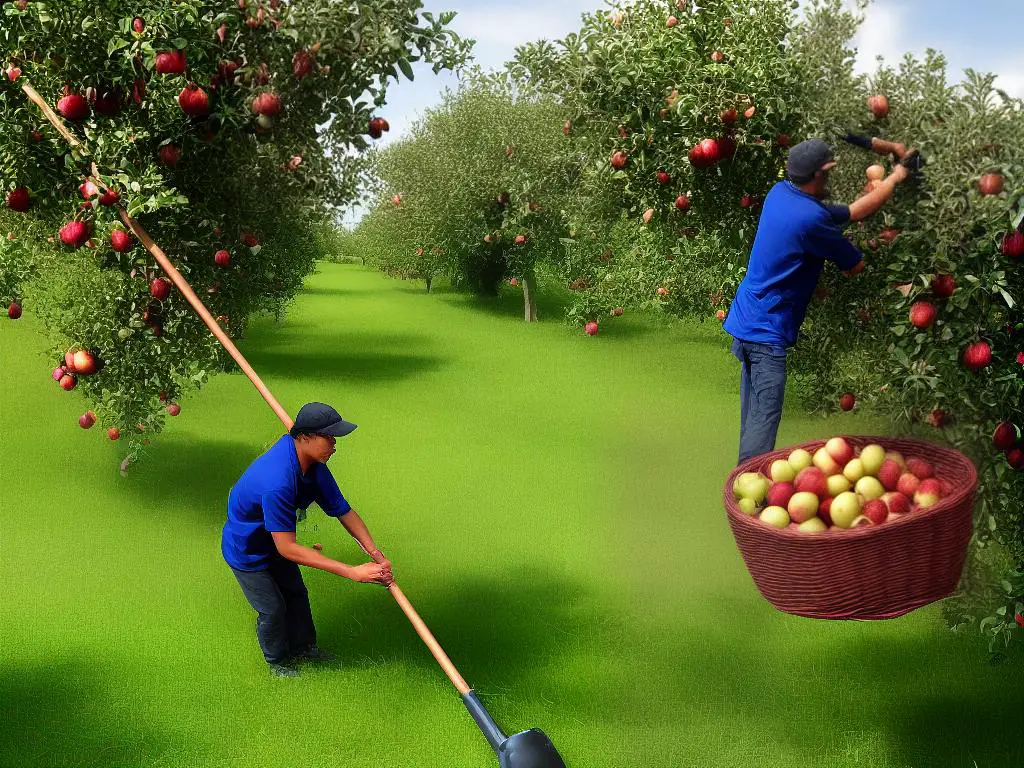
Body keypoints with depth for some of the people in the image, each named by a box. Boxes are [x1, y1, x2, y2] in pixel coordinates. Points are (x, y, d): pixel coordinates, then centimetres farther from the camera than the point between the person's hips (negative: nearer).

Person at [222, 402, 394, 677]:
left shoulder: (314, 465, -17)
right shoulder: (277, 482, -45)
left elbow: (343, 510, -10)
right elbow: (287, 548, -42)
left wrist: (376, 554, -21)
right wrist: (353, 572, -42)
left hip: (274, 539, 8)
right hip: (247, 551, -8)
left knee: (296, 593, 21)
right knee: (273, 608, 6)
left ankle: (303, 646, 45)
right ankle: (277, 660, 34)